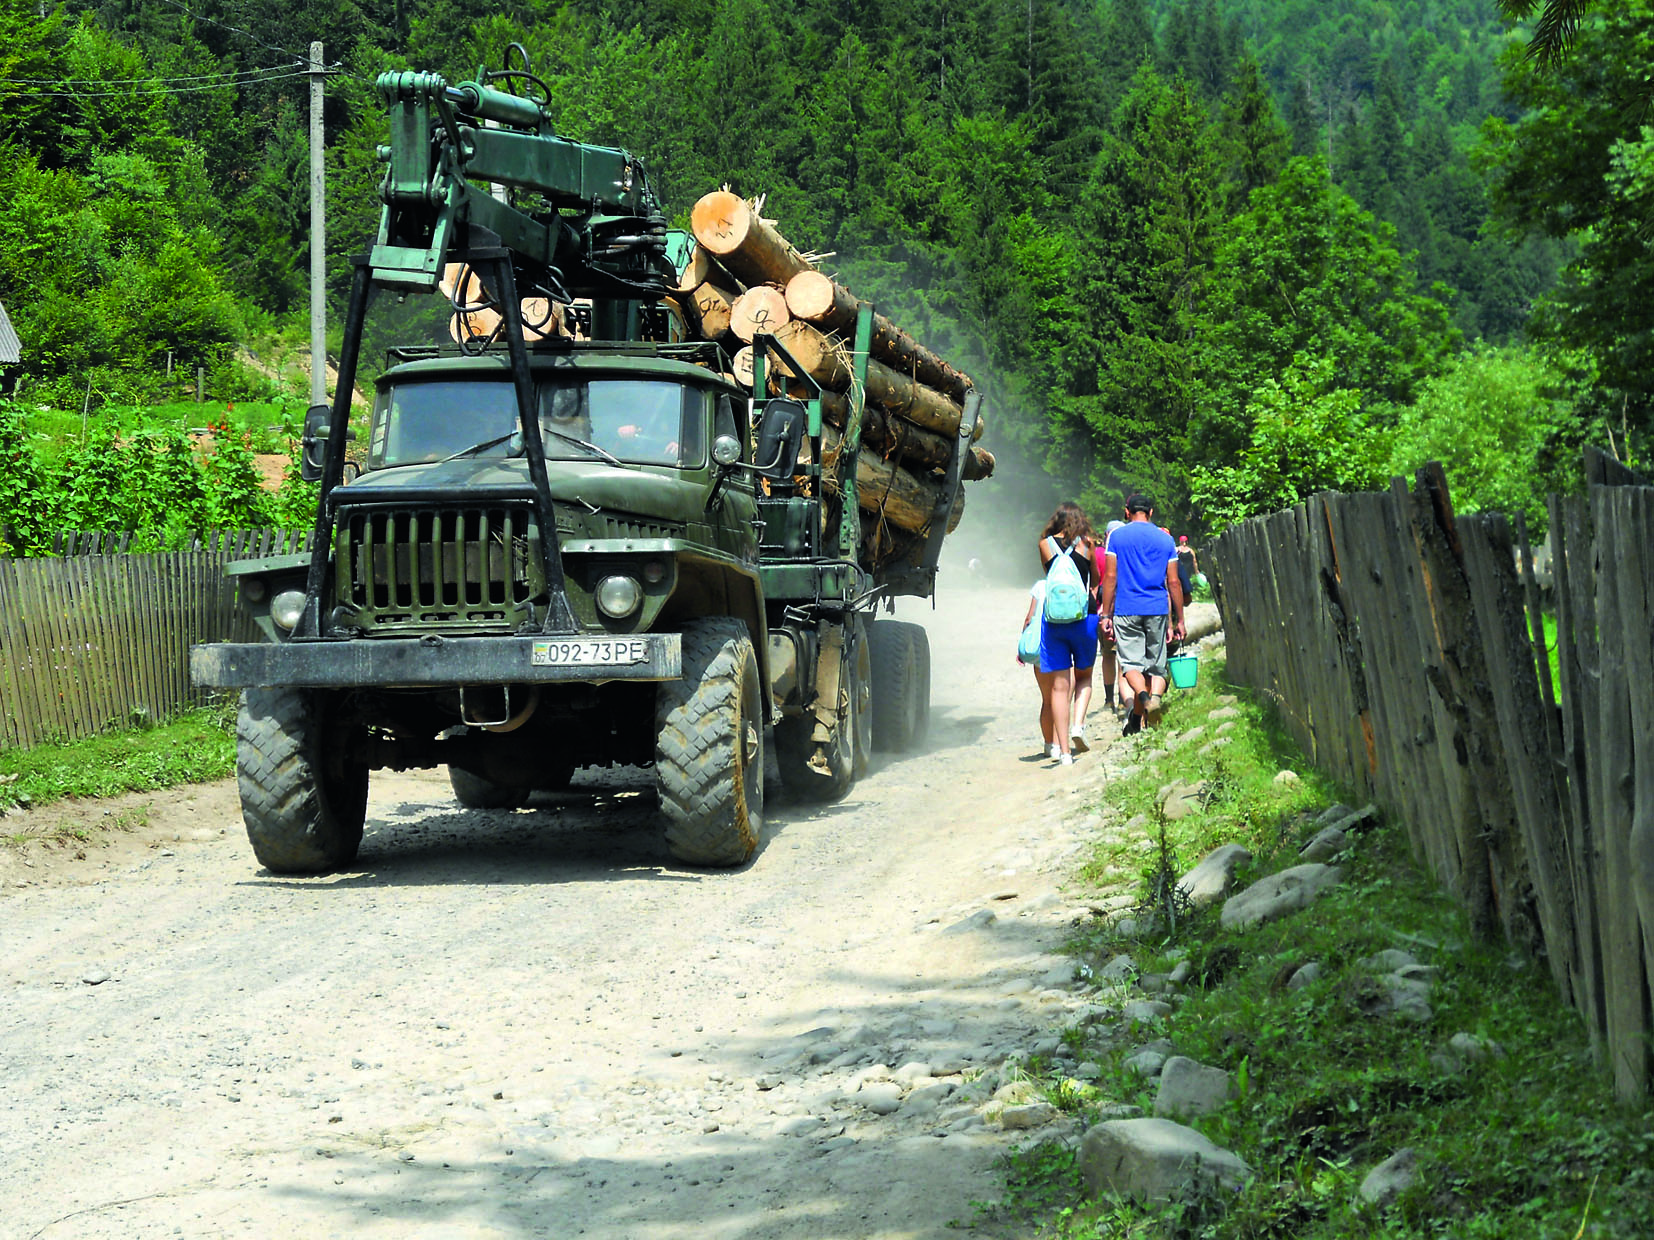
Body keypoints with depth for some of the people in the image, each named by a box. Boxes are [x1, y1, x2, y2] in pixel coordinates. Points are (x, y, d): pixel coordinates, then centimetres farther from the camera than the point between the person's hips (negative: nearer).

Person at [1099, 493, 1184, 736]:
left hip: (1126, 611, -2)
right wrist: (1179, 620, 12)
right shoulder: (1165, 539, 8)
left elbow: (1110, 577, -1)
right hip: (1157, 609, 2)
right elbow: (1173, 582, 7)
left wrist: (1106, 615, 3)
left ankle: (1143, 696, -30)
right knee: (1155, 665, 8)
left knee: (1131, 662, -3)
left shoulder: (1117, 536, 2)